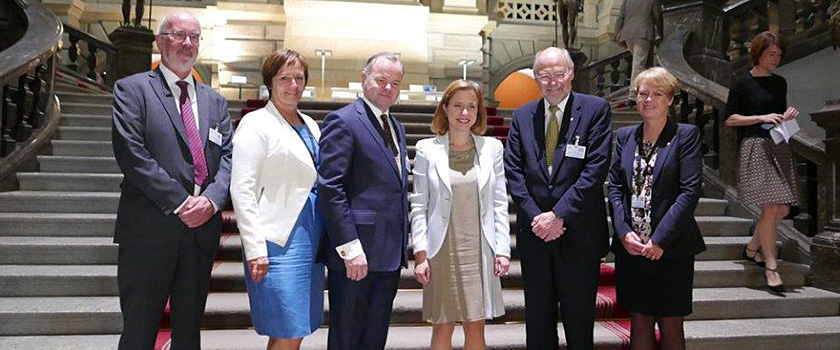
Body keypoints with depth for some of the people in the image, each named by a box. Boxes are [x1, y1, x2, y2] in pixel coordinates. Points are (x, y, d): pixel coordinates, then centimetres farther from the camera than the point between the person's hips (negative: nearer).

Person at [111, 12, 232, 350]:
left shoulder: (214, 101, 15)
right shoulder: (132, 89, 1)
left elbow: (228, 156, 6)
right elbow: (131, 153, -11)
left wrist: (211, 198, -12)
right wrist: (180, 203, -15)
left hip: (202, 230, 4)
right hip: (150, 230, -4)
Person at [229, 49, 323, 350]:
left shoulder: (310, 124, 16)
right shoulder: (256, 123, -5)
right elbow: (242, 190, -12)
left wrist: (325, 241, 13)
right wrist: (255, 249, -17)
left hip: (311, 242, 7)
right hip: (279, 243, -7)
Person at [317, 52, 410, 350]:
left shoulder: (397, 128, 17)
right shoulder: (343, 121, -8)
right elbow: (329, 188, -16)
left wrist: (403, 246, 13)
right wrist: (350, 248, -20)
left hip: (391, 255, 8)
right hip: (356, 256, -7)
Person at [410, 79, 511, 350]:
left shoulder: (492, 147, 5)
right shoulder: (427, 149, 0)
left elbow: (500, 204, 6)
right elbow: (419, 206, -1)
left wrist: (502, 249, 0)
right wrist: (420, 254, -6)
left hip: (479, 251, 2)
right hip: (442, 252, -1)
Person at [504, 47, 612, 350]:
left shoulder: (596, 109, -3)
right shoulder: (522, 116, 7)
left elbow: (596, 169, -11)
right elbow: (513, 171, 1)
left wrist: (559, 215, -15)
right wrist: (535, 216, -11)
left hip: (579, 234, -3)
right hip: (534, 234, 3)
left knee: (579, 322, 12)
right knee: (538, 322, 15)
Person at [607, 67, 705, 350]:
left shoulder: (686, 135, -3)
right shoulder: (624, 136, 9)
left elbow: (690, 191, -10)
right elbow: (615, 187, 5)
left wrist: (660, 239, -16)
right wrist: (624, 232, -8)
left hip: (671, 248, -3)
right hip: (631, 247, 3)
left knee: (670, 325, 8)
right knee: (639, 323, 11)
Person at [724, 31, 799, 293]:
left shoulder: (780, 83, 16)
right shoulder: (743, 84, -2)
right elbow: (730, 119, -5)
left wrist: (788, 116, 5)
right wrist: (761, 118, -13)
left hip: (780, 148, 7)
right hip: (756, 146, -7)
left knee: (783, 209, 5)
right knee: (771, 207, -12)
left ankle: (752, 248, 26)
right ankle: (771, 268, -4)